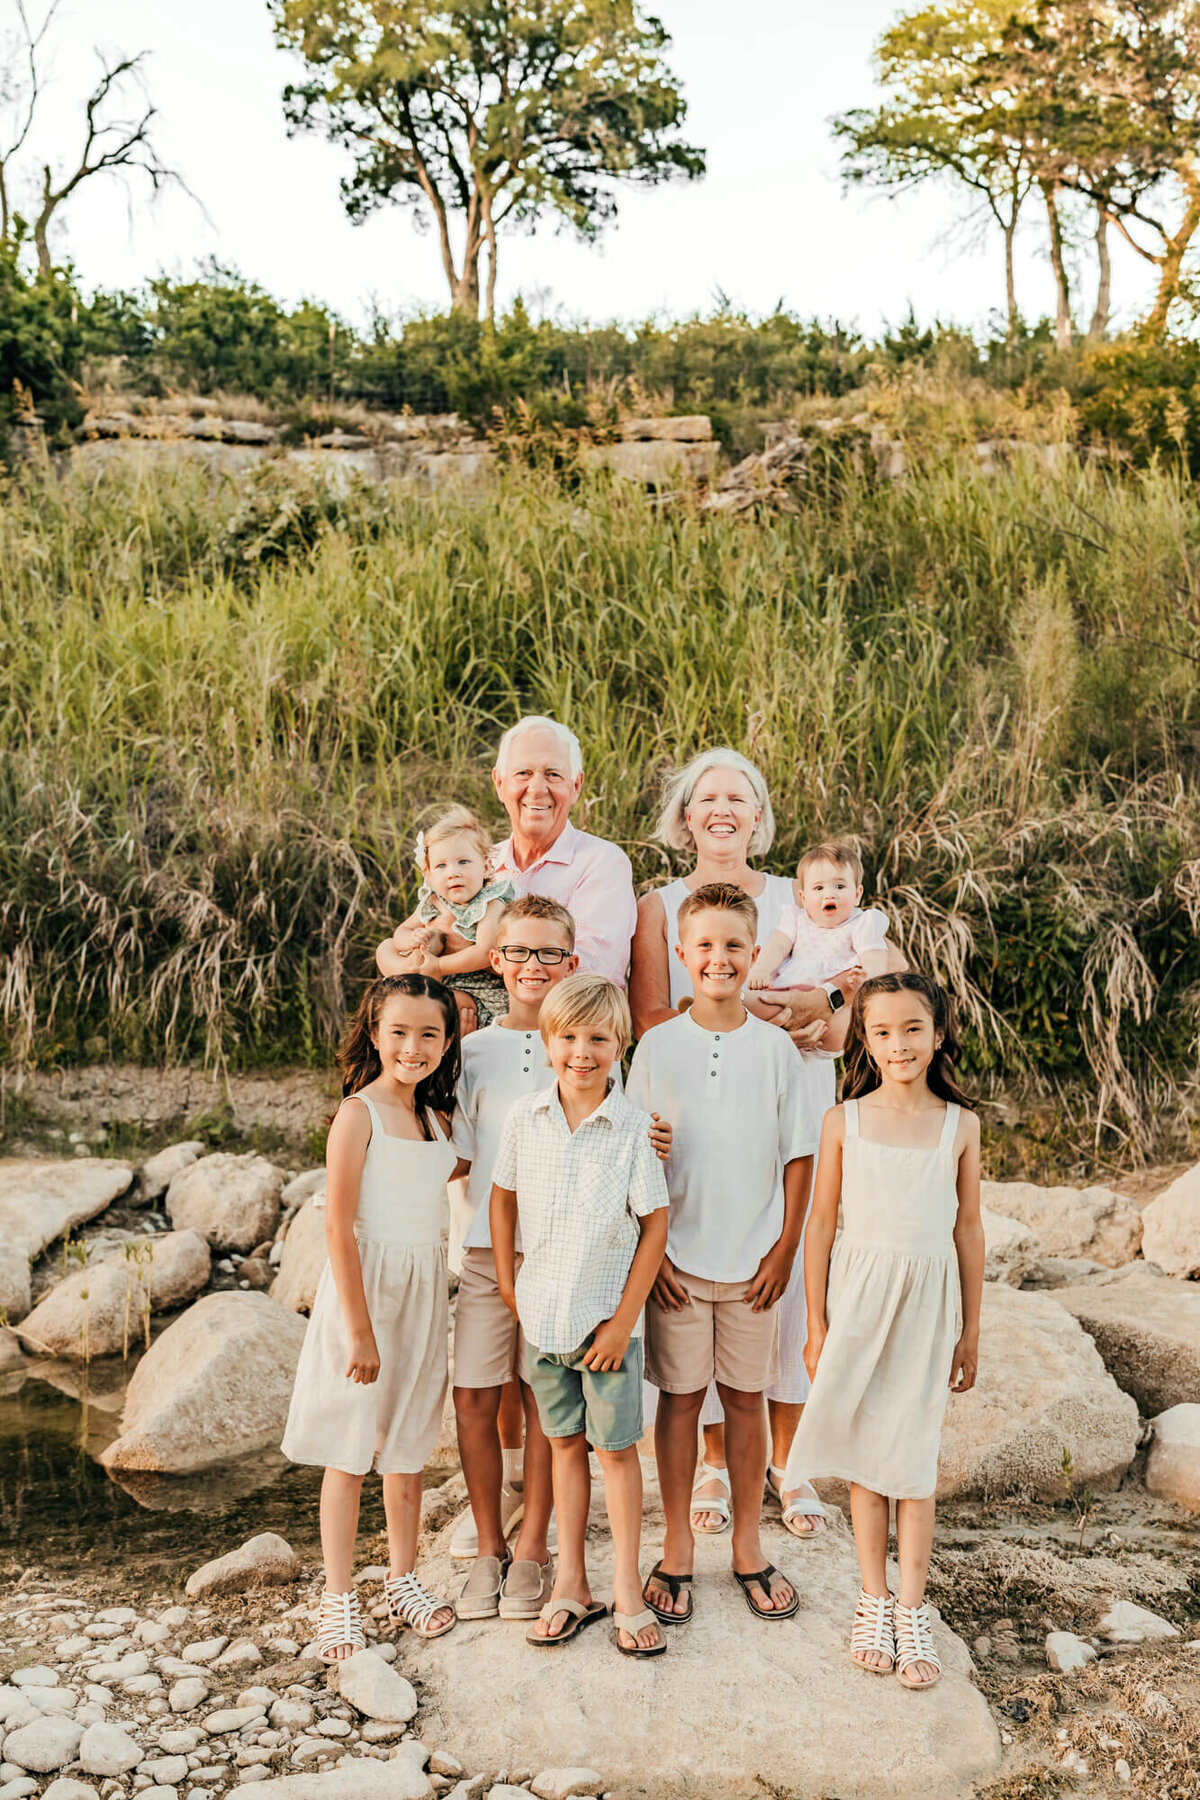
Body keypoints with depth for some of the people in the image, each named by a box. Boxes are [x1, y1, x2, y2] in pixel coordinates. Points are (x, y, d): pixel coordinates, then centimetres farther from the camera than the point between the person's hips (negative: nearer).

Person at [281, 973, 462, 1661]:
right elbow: (339, 1226, -15)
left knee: (409, 1447, 16)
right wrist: (360, 1329, -16)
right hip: (366, 1287, -6)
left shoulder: (434, 1117, 6)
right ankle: (340, 1597, 16)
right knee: (349, 1453, 4)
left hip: (425, 1289, 6)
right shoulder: (358, 1113, -13)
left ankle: (404, 1579, 30)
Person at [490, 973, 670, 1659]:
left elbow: (655, 1225, -9)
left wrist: (625, 1318, -10)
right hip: (544, 1312, 3)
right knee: (565, 1444, 14)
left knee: (617, 1447, 4)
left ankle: (628, 1592, 18)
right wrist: (508, 1282, 7)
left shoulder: (634, 1127, -14)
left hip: (608, 1314, -3)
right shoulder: (526, 1118, -4)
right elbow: (504, 1197, 9)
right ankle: (572, 1585, 26)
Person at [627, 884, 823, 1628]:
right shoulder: (658, 1046, -2)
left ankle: (749, 1548, 24)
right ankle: (678, 1547, 22)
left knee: (747, 1397, 10)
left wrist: (786, 1247, -2)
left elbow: (799, 1154, 3)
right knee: (680, 1396, 7)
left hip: (754, 1261, 1)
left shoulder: (776, 1047, -1)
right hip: (677, 1259, 0)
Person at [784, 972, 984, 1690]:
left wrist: (971, 1331, 9)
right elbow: (822, 1224, 3)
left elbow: (969, 1231, 6)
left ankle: (912, 1610, 16)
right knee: (864, 1456, 7)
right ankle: (875, 1602, 21)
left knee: (914, 1458, 4)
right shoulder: (845, 1122, -3)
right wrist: (817, 1325, 3)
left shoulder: (960, 1125, 0)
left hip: (928, 1298, 0)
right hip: (858, 1292, 0)